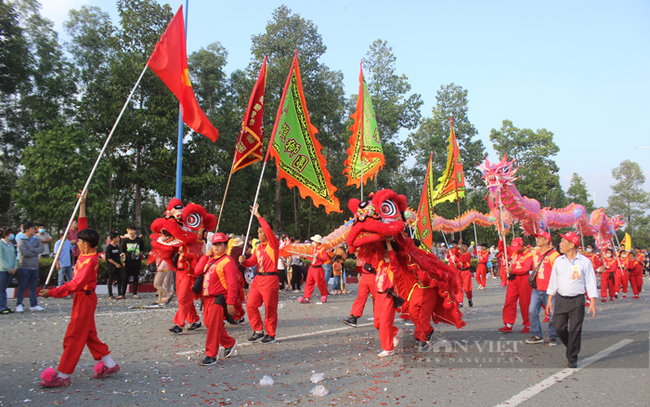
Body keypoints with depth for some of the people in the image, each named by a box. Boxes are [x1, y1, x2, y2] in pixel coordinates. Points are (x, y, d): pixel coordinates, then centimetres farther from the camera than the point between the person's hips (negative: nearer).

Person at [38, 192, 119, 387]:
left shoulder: (89, 261, -22)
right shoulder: (87, 253, 4)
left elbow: (76, 284, -28)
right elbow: (83, 226, 11)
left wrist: (52, 292, -27)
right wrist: (82, 205, 11)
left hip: (85, 299, -10)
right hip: (83, 298, 10)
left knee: (74, 336, -4)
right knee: (89, 334, 16)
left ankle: (63, 375, 4)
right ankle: (109, 364, 22)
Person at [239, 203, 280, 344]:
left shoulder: (273, 245, -6)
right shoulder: (258, 248, 16)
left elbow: (268, 229, -20)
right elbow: (252, 261, 15)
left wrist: (257, 216, -16)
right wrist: (243, 261, -7)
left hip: (270, 279, -7)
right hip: (258, 278, 7)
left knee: (270, 308, 0)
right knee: (251, 305, 5)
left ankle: (270, 334, 13)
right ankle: (258, 331, 17)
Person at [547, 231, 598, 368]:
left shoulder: (585, 262, -4)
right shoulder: (559, 261, 6)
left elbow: (591, 282, -2)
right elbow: (553, 280, 12)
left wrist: (593, 303, -8)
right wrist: (550, 299, 10)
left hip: (577, 300, -3)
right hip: (561, 299, 3)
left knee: (575, 330, -1)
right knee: (559, 327, 0)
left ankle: (572, 357, 13)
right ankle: (572, 346, 29)